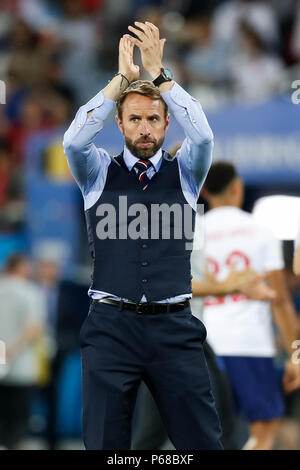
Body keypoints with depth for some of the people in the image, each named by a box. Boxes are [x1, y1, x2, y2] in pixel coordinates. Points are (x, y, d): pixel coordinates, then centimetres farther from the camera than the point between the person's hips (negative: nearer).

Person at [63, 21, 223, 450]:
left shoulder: (184, 172, 11)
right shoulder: (100, 172, 10)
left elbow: (202, 135, -10)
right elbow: (74, 141, -11)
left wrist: (158, 72, -12)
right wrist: (122, 79, -13)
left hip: (174, 327, 0)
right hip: (111, 328, 0)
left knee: (202, 440, -2)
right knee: (105, 443, 0)